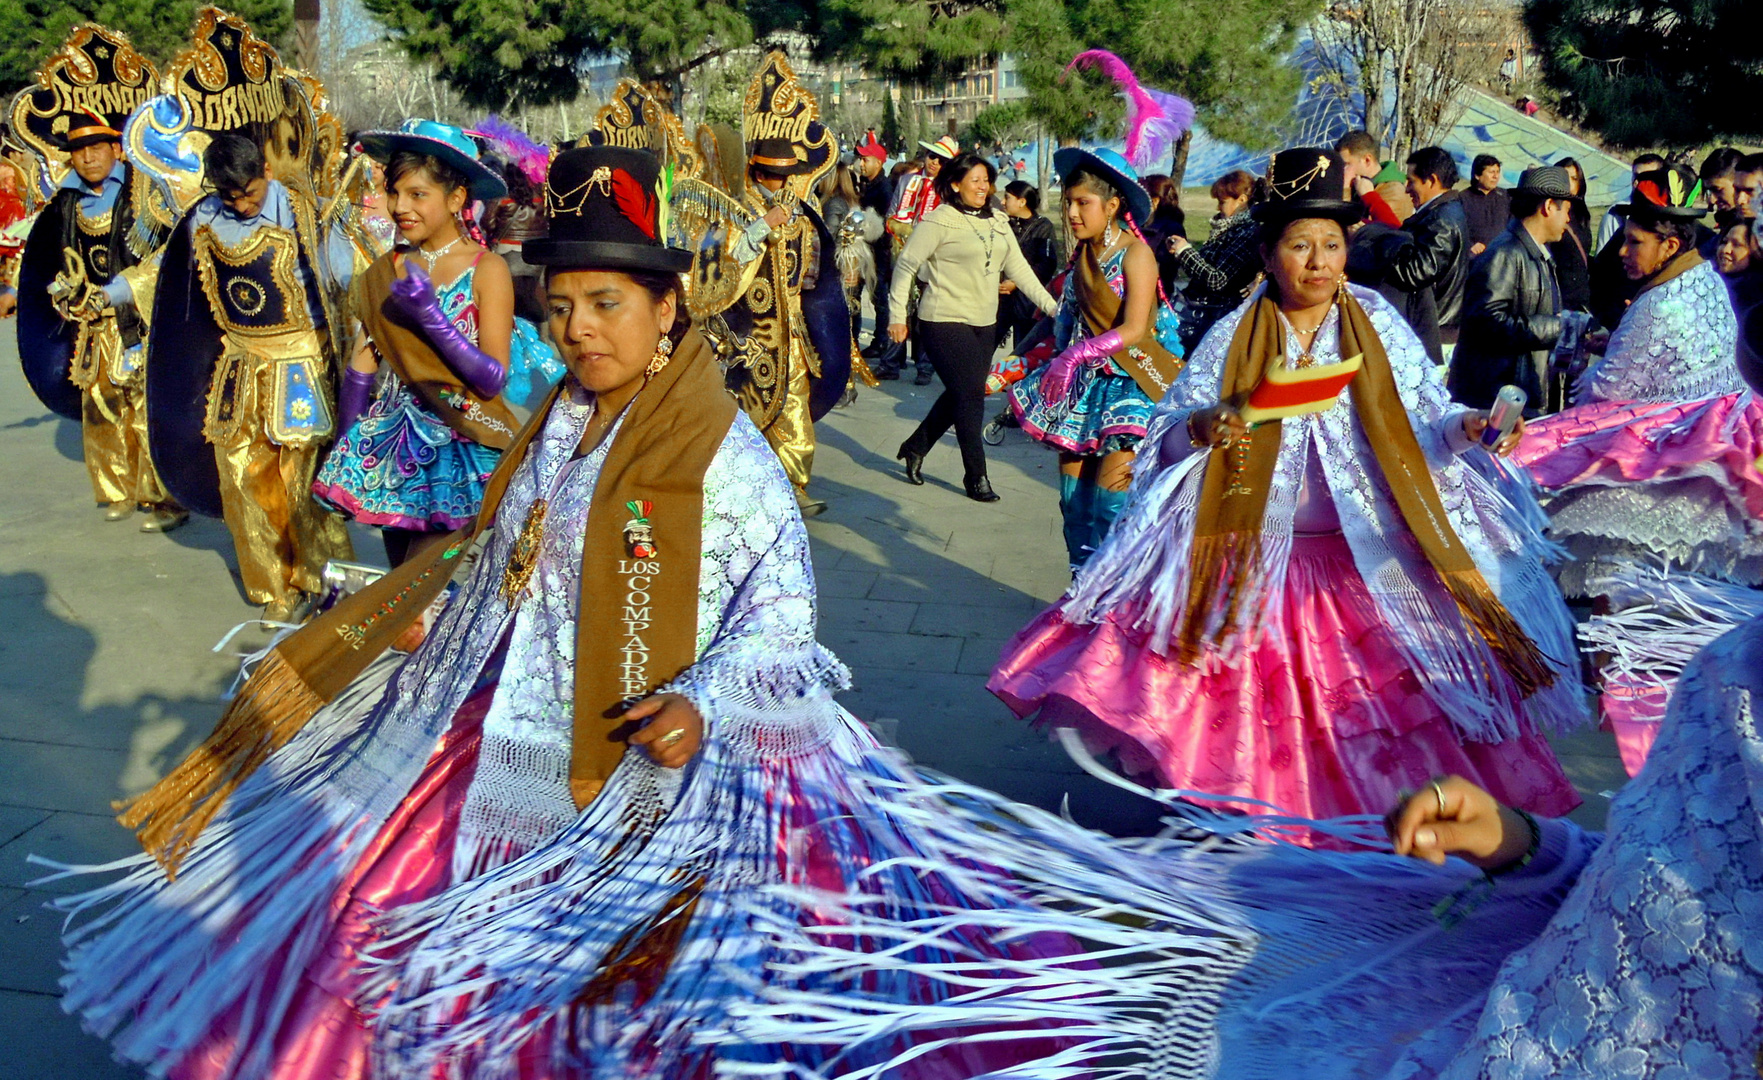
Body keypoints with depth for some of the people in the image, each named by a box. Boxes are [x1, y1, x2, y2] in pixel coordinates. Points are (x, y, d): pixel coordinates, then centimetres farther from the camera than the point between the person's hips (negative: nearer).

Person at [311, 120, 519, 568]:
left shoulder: (486, 269, -8)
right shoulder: (384, 272, 5)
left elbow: (494, 380, -13)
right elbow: (361, 369, 8)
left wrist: (430, 316, -20)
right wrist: (344, 458, 8)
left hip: (459, 444, -5)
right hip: (394, 438, 5)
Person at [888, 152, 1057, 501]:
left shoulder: (998, 223, 11)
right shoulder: (939, 220, -9)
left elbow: (1018, 269, 10)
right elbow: (906, 264, -6)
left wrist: (1051, 306, 1)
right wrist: (897, 314, -7)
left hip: (984, 325, 7)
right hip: (945, 322, -7)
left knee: (960, 395, 12)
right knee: (970, 395, -9)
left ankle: (915, 448, 32)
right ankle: (976, 476, 1)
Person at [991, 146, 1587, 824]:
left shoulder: (1380, 327, 5)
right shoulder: (1233, 337, 4)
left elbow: (1421, 428, 3)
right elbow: (1167, 438, 3)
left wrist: (1468, 426, -17)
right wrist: (1201, 427, -18)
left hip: (1366, 559, 0)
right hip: (1252, 558, 0)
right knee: (1249, 711, -3)